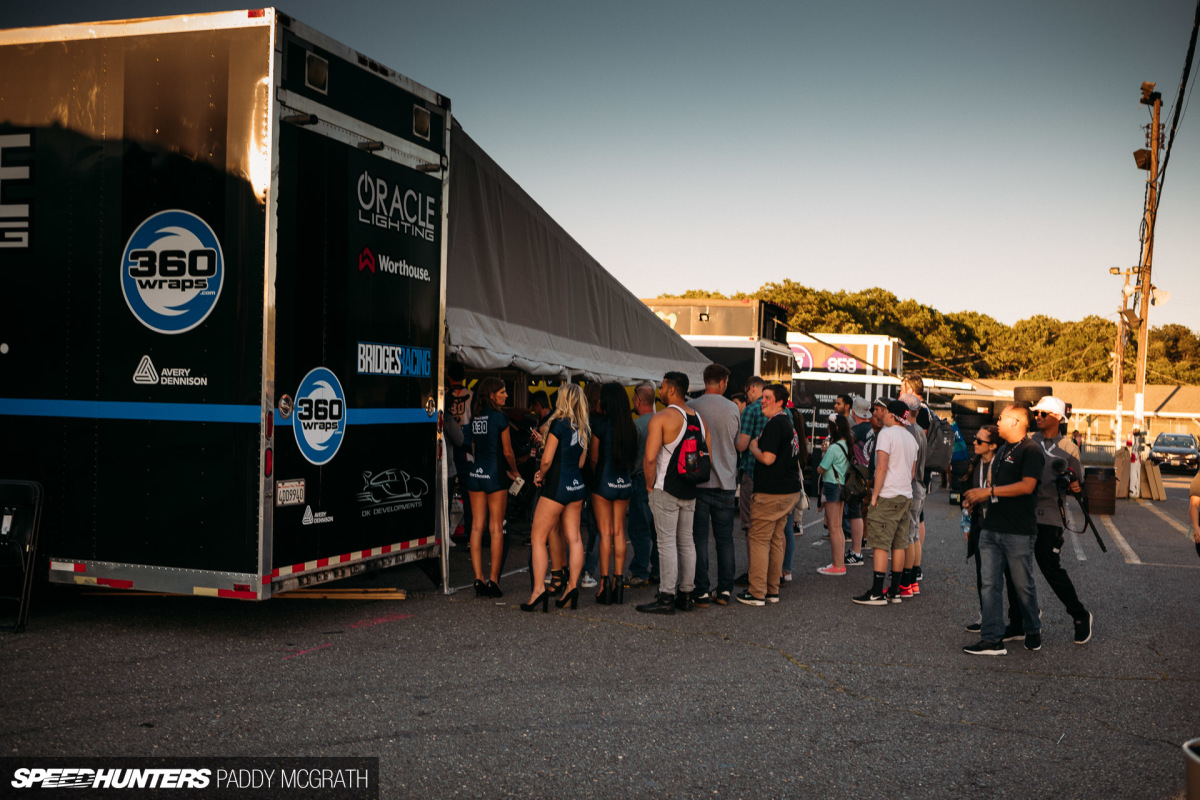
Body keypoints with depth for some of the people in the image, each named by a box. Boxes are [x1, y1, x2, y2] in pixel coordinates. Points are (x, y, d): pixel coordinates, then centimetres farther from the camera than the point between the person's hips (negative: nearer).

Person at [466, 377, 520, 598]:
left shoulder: (474, 417, 9)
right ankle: (493, 581, 4)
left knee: (477, 526, 6)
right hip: (493, 474, -5)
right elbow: (507, 451, -5)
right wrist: (515, 472, 14)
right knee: (496, 528, 2)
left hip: (475, 473, 6)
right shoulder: (499, 417, -9)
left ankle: (479, 579, 4)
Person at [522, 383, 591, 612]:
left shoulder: (559, 424, -14)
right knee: (573, 538, 9)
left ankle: (539, 588, -6)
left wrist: (541, 476, 3)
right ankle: (572, 586, 8)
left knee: (538, 537, -1)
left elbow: (547, 459, -17)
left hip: (557, 486, -7)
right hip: (577, 486, 7)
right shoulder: (584, 428, 8)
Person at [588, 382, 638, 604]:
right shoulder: (629, 426, 3)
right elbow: (632, 455, 10)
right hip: (625, 482, 5)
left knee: (605, 533, -1)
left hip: (604, 481, -5)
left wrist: (595, 476, 8)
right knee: (619, 532, 10)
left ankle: (604, 582, 0)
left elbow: (594, 457, -7)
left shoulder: (601, 423, -11)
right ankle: (619, 580, 13)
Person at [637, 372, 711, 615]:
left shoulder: (661, 418, -12)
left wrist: (650, 484, -6)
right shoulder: (699, 419, 9)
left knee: (667, 542, -5)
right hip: (690, 492, 6)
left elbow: (650, 458, -19)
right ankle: (686, 594, 17)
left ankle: (666, 597, -4)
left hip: (665, 491, -6)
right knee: (686, 541, 12)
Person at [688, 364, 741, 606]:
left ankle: (702, 591, 0)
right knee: (725, 539, 10)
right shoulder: (732, 409, 0)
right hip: (726, 482, 2)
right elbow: (739, 444, 11)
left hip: (699, 481, -2)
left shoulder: (692, 407, -7)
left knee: (699, 538, 2)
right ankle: (725, 590, 13)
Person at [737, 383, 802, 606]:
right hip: (789, 491, 10)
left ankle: (757, 593, -3)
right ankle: (772, 590, 18)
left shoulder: (775, 424, -16)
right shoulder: (788, 423, 16)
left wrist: (753, 447, -6)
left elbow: (768, 458, -23)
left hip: (770, 493, -10)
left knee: (759, 540, -4)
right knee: (776, 540, 13)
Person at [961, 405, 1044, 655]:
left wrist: (989, 491, -19)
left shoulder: (1031, 451, -9)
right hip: (992, 528, 8)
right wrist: (979, 498, 9)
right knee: (989, 584, 1)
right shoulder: (1002, 450, 19)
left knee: (1023, 585, 5)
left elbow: (1027, 486, -21)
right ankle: (992, 639, 1)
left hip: (1018, 531, -8)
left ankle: (1033, 631, 25)